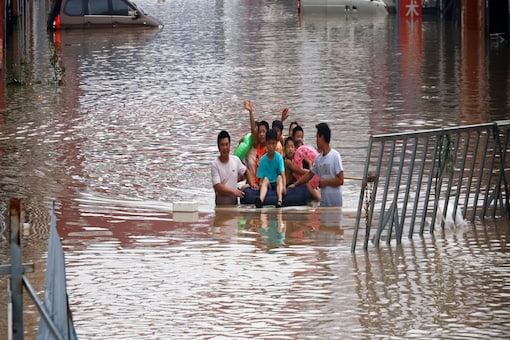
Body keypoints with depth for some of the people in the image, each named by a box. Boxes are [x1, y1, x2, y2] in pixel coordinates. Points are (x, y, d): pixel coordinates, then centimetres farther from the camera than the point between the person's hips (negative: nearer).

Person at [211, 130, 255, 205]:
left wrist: (252, 183, 6)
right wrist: (234, 191, -20)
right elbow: (217, 187, -13)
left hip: (234, 202, 3)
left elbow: (246, 172, 24)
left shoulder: (236, 160, 8)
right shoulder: (215, 165, -5)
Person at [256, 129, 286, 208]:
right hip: (267, 184, 1)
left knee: (279, 177, -29)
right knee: (265, 179, -28)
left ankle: (280, 200, -53)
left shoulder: (279, 157, -9)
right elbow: (261, 177, -6)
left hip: (277, 183, 0)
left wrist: (283, 186, -34)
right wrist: (261, 184, -27)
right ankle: (261, 200, -57)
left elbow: (282, 173, -19)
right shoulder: (263, 159, -5)